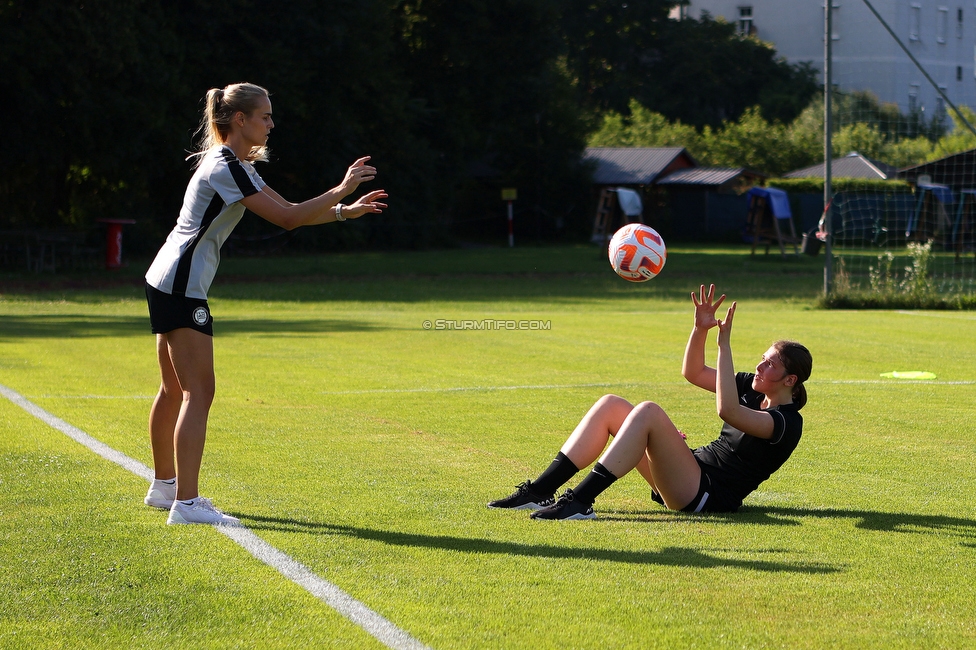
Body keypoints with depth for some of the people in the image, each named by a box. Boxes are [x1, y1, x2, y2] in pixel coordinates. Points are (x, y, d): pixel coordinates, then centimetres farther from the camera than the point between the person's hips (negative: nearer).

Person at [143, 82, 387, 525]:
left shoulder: (234, 164, 15)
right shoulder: (225, 166, -17)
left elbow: (286, 209, 19)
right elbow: (287, 218, -20)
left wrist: (344, 211, 10)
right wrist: (341, 191, -15)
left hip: (166, 282, 11)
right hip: (181, 286, -11)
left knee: (175, 389, 18)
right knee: (198, 393, -13)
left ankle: (164, 486, 28)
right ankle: (185, 502, -17)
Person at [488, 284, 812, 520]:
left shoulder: (787, 422, -12)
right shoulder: (753, 389, 15)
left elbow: (728, 411, -29)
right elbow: (694, 373, 19)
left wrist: (724, 344, -28)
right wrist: (700, 328, 1)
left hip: (706, 494, -10)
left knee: (647, 412, -29)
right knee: (610, 405, 0)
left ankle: (580, 501, -34)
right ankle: (540, 490, -9)